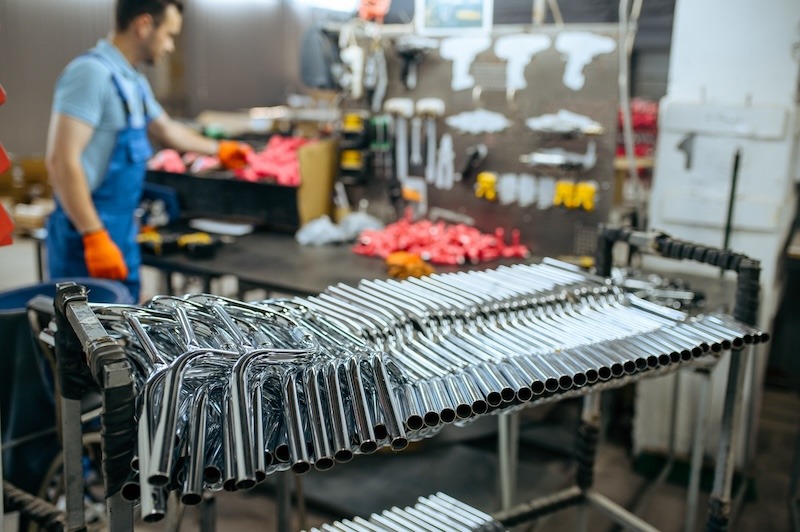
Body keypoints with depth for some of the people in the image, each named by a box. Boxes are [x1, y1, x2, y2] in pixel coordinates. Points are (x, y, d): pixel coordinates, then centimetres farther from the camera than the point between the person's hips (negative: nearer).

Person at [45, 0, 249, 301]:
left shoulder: (134, 82, 13)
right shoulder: (92, 72, -16)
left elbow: (165, 130, 32)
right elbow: (61, 161, -23)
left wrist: (217, 149, 45)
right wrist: (95, 237, -25)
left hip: (122, 233, 9)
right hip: (89, 240, -9)